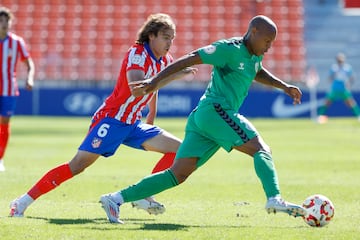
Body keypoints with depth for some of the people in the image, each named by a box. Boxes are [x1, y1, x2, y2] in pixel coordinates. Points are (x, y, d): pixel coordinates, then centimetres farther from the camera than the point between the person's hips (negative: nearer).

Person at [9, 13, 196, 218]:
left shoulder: (164, 60, 7)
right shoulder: (138, 54, -17)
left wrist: (152, 116, 32)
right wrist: (172, 75, -38)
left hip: (133, 124, 8)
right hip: (111, 120, -8)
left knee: (179, 149, 0)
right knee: (78, 165, -16)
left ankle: (143, 195, -1)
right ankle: (23, 202, -10)